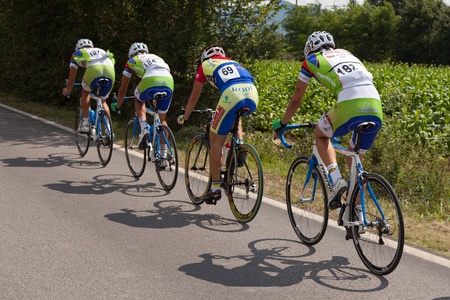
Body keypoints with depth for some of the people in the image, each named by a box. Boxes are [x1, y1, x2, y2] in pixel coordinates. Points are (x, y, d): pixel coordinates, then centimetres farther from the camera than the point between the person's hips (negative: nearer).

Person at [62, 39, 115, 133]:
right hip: (111, 71, 3)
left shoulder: (77, 53, 33)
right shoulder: (102, 51, 42)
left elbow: (72, 77, 35)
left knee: (86, 91, 26)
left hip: (94, 69, -3)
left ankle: (85, 123, 15)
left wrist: (67, 90, 53)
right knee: (103, 101, 23)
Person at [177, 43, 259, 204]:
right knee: (235, 117, 38)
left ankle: (216, 188, 9)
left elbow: (194, 97, 31)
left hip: (232, 95, -4)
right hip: (253, 95, 5)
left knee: (216, 141, 9)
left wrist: (184, 118, 46)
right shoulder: (233, 63, 39)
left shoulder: (205, 65, 27)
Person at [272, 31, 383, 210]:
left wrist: (282, 123, 41)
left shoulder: (311, 61, 20)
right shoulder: (346, 53, 34)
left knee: (320, 134, 24)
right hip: (376, 109, 5)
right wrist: (338, 123, 55)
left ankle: (336, 179, 3)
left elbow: (296, 100, 25)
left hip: (350, 106, -5)